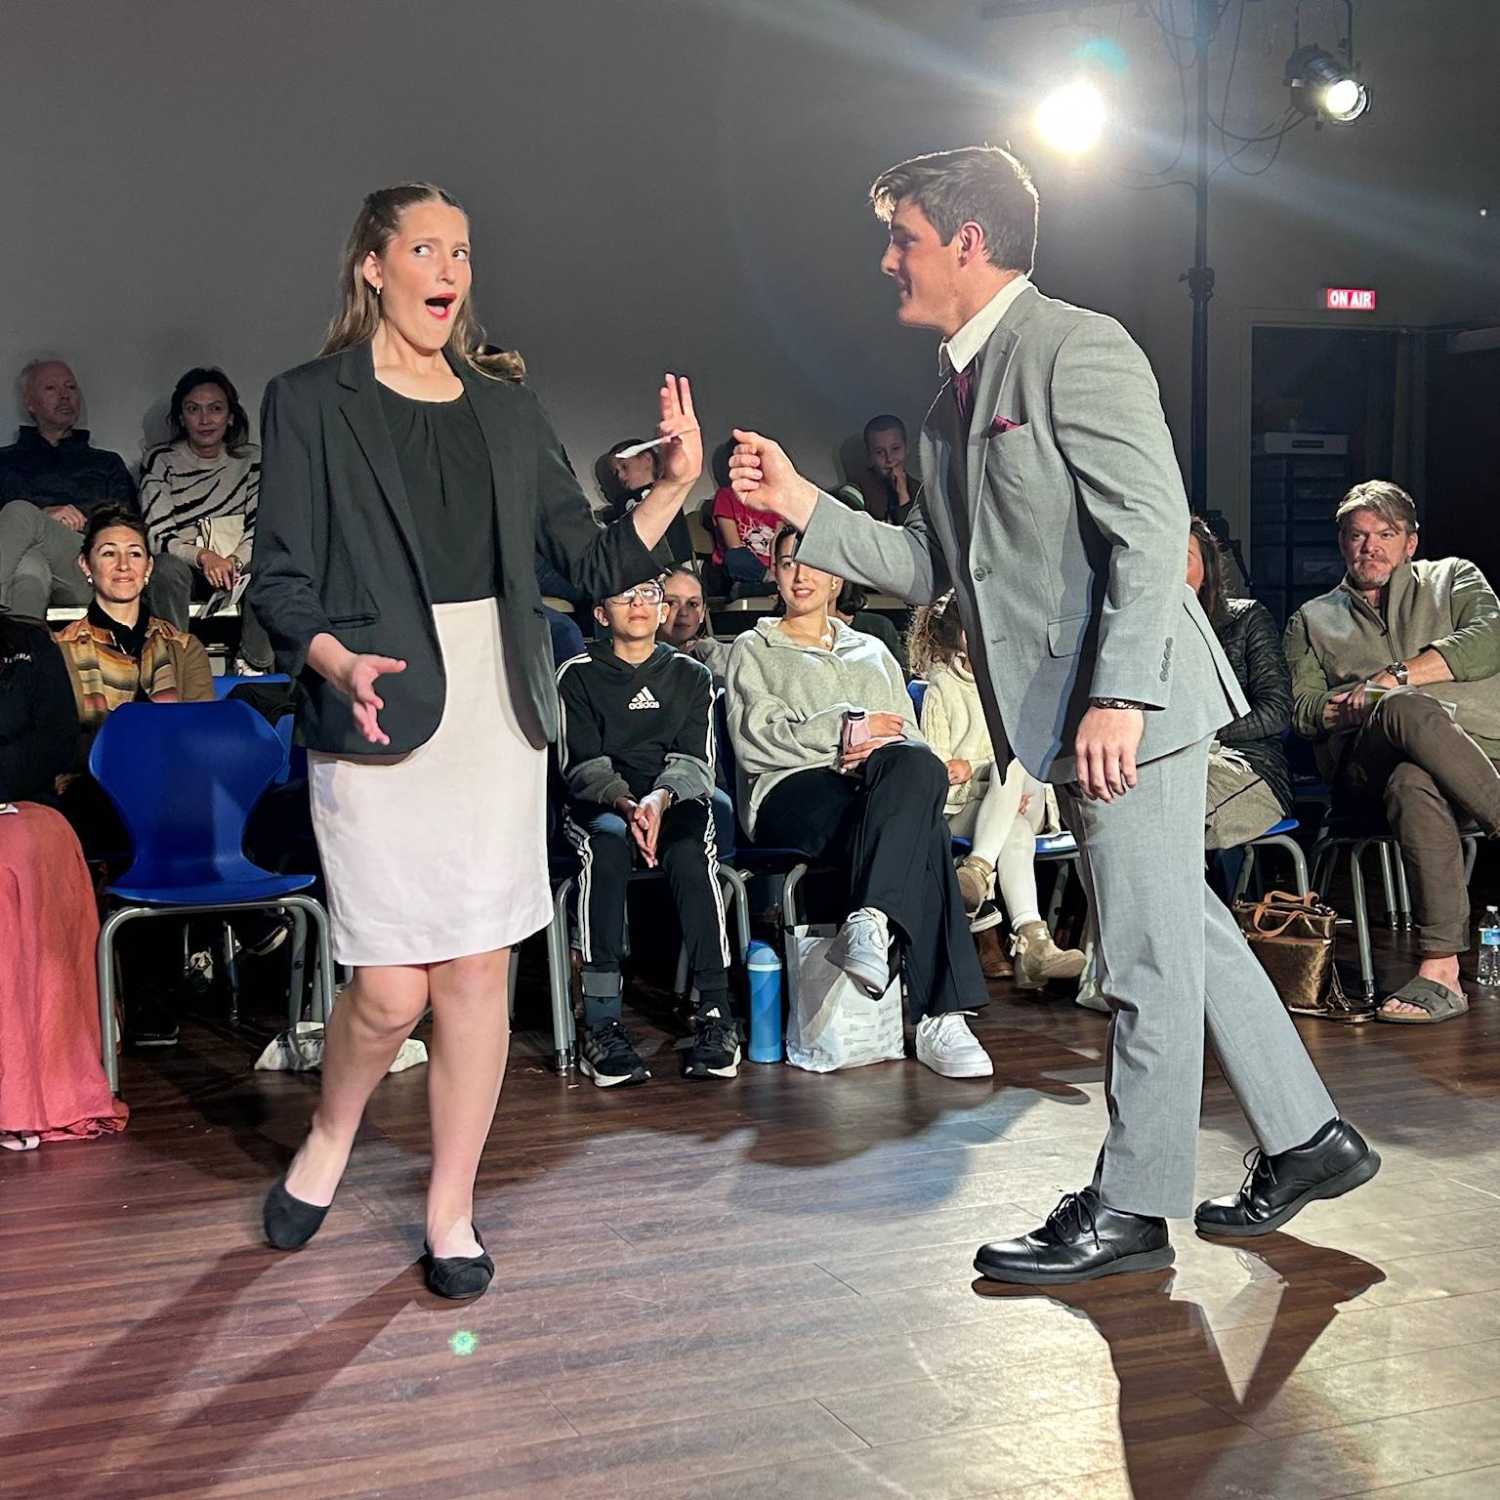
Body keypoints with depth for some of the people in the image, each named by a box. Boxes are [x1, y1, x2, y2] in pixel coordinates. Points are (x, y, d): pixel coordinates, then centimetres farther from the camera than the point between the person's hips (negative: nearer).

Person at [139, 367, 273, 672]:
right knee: (168, 567, -36)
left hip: (237, 564, 1)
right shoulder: (161, 460, 2)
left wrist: (233, 561, -21)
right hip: (184, 563, -1)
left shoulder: (251, 460, 8)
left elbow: (260, 530, 2)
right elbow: (157, 535, -7)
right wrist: (202, 557, -27)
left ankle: (254, 668, -25)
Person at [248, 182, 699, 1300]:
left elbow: (595, 561, 12)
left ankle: (452, 1212, 18)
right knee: (392, 990, -5)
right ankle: (329, 1141, 28)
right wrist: (341, 663, -21)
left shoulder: (506, 406, 14)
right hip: (379, 719, -4)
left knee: (478, 973, 3)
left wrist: (676, 485, -3)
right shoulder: (311, 403, 2)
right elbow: (280, 581, -3)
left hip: (497, 714, 4)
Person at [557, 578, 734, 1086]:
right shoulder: (578, 675, 9)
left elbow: (695, 761, 2)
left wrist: (659, 799, -20)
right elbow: (580, 765, -1)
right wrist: (626, 804, -22)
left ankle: (715, 1014, -36)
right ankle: (601, 1020, -39)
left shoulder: (691, 675, 15)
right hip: (599, 804, -1)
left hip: (675, 801, 1)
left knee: (691, 852, -34)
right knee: (607, 843, -36)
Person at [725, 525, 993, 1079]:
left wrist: (878, 747, -7)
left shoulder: (873, 653, 33)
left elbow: (912, 740, 18)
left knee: (918, 766, -38)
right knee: (921, 832, -36)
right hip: (791, 794, -3)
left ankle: (869, 923, -49)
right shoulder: (754, 650, 22)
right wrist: (850, 728, -5)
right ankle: (938, 1016, -45)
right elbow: (756, 740, 3)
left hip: (877, 788, 3)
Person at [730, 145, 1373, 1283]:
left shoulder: (1077, 349, -12)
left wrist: (1117, 696, -25)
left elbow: (1153, 531, -20)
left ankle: (1132, 1208, 12)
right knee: (1184, 934, 16)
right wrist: (804, 506, 5)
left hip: (1130, 710, -10)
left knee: (1149, 958, 1)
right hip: (1065, 717, 10)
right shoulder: (960, 392, 16)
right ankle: (1307, 1139, 29)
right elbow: (931, 567, 15)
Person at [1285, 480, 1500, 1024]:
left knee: (1412, 779, -41)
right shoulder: (1313, 619, 31)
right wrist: (1359, 709, -6)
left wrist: (1395, 675, -4)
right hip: (1367, 770, 1)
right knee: (1406, 710, -39)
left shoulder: (1452, 578, 26)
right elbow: (1302, 711, 18)